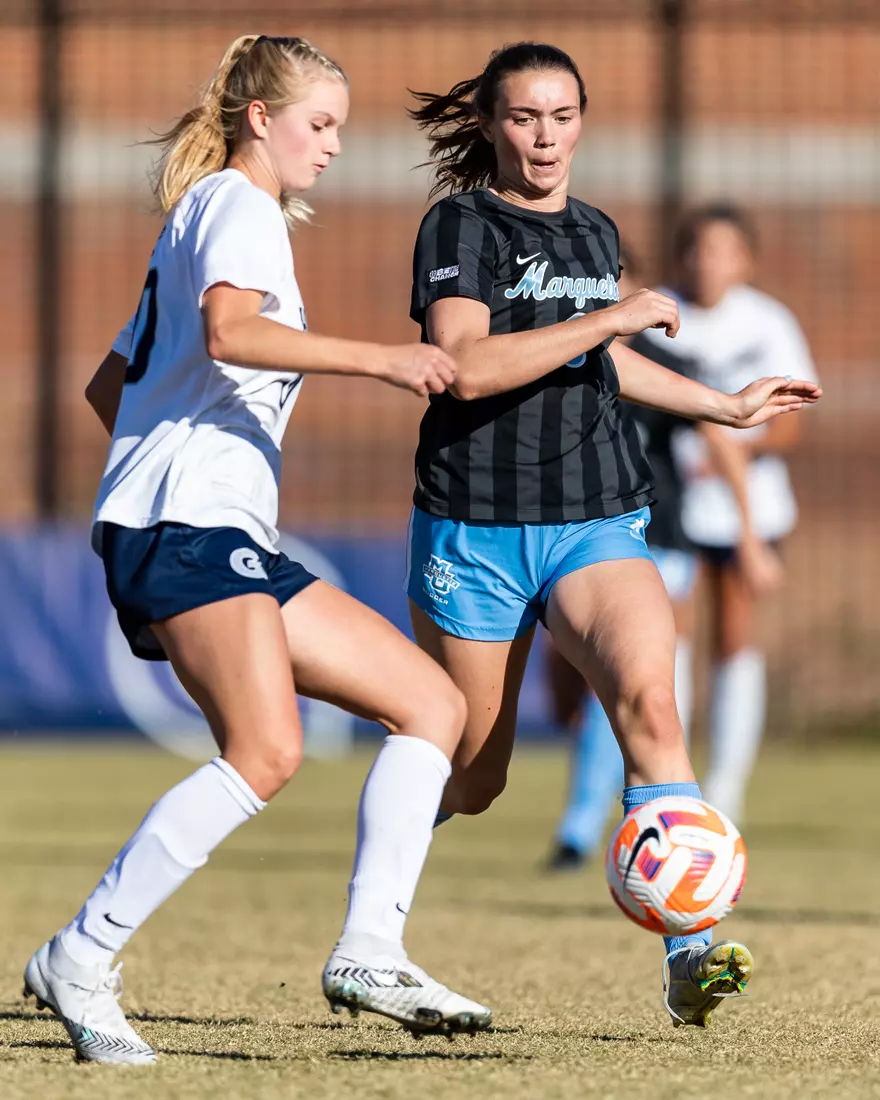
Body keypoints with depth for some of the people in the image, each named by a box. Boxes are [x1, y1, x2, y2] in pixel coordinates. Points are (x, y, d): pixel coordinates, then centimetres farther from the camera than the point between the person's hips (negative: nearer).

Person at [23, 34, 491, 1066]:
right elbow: (229, 331, -23)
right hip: (186, 525, -11)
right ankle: (79, 962, -22)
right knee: (265, 751, -28)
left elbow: (108, 384, 35)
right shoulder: (238, 206, -1)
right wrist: (378, 358, -26)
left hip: (233, 545, 11)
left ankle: (368, 951, -7)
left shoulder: (199, 220, 29)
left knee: (432, 703, 4)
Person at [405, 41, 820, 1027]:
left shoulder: (596, 233, 14)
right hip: (475, 532, -4)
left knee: (648, 699, -23)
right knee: (469, 778, 5)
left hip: (597, 525, 4)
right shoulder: (461, 224, -6)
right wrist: (609, 319, -22)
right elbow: (465, 364, -22)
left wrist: (727, 408, 37)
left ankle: (688, 955, -30)